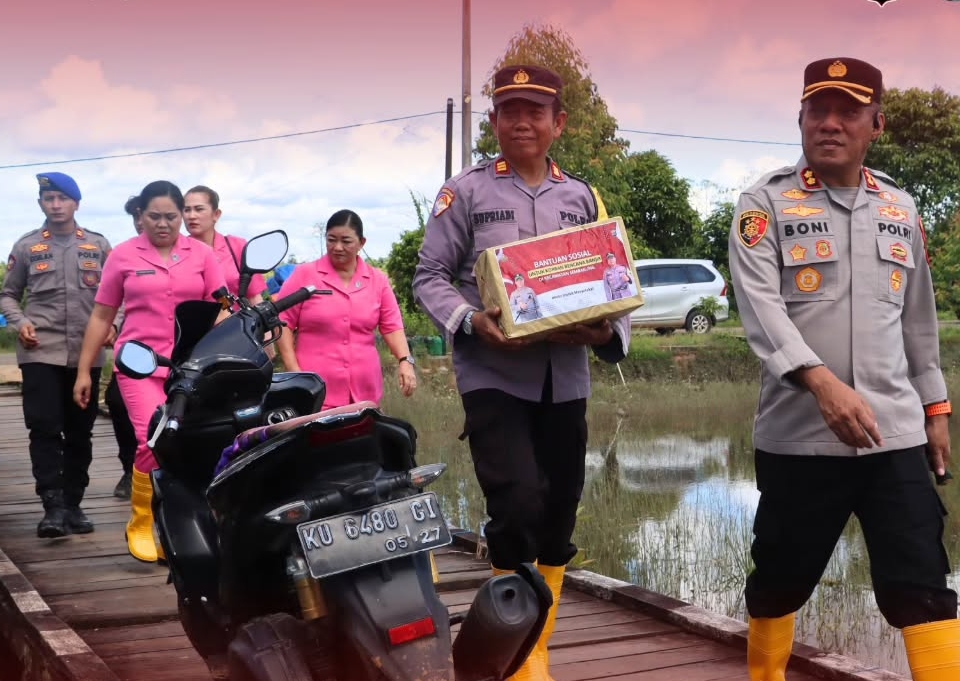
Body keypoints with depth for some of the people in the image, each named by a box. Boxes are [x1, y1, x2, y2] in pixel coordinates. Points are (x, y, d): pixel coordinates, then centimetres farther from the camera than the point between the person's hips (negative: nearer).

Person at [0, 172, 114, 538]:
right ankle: (53, 505, -10)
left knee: (80, 432, 7)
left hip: (87, 352, 1)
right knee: (44, 428, -10)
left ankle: (73, 503, 16)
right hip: (41, 352, -1)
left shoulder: (99, 245, 10)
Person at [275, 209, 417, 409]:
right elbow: (282, 323, 1)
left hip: (364, 392, 3)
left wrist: (405, 361, -8)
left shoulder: (377, 280, 11)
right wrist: (293, 370, -8)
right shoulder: (304, 275, 2)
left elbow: (391, 326, 9)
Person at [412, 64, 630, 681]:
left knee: (558, 515, 10)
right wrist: (471, 322, -18)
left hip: (565, 379, 4)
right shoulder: (467, 192, 3)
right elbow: (430, 277, 1)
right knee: (517, 507, -15)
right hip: (493, 375, -4)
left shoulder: (583, 198, 12)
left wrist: (607, 333, -10)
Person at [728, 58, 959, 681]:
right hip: (798, 435, -2)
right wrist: (822, 382, -28)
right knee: (780, 579, 11)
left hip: (896, 433, 3)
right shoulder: (766, 204, -1)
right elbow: (760, 306, -15)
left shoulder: (901, 210, 12)